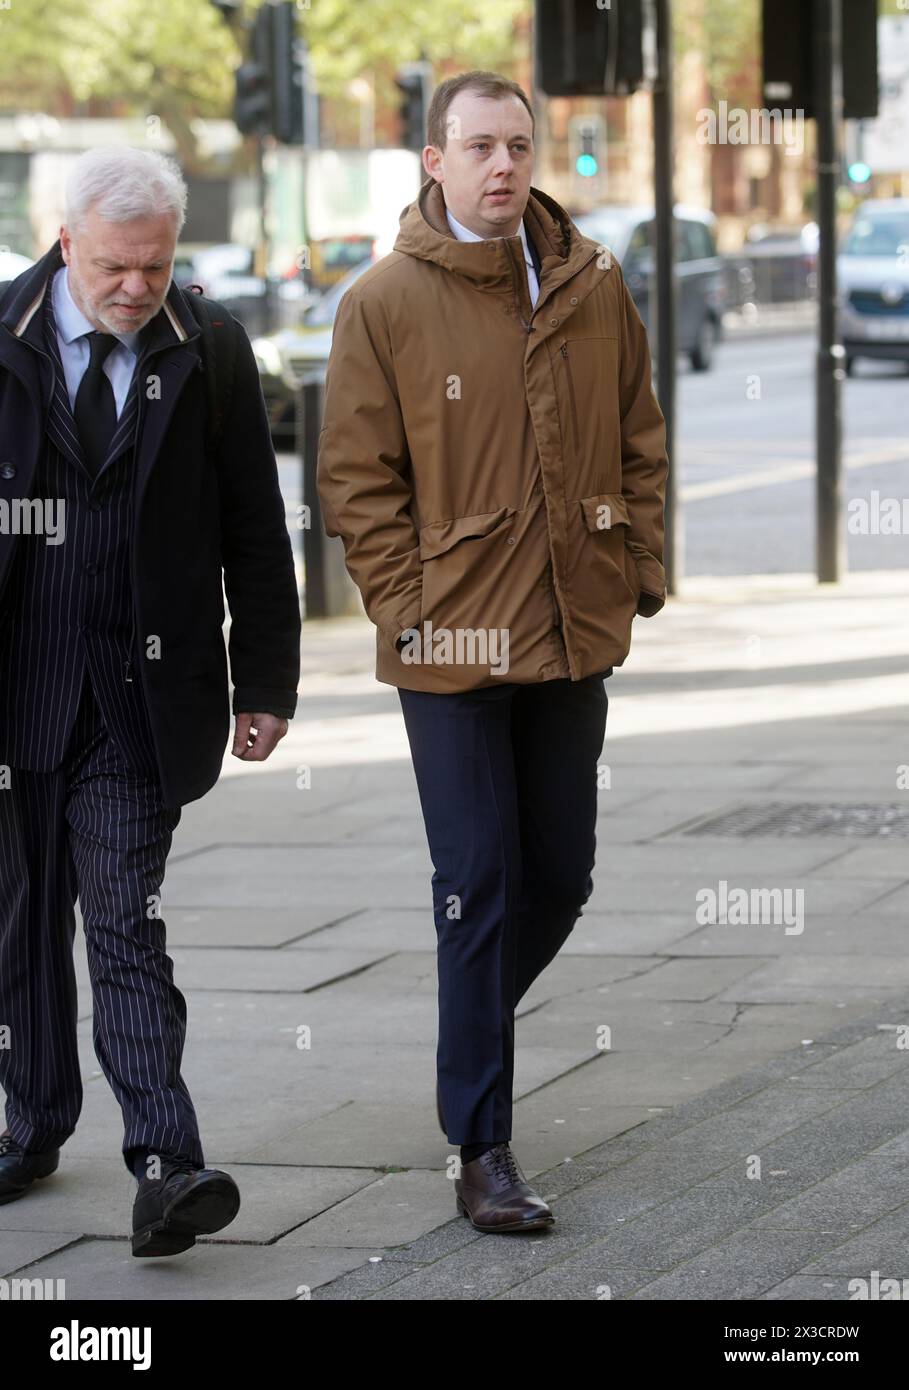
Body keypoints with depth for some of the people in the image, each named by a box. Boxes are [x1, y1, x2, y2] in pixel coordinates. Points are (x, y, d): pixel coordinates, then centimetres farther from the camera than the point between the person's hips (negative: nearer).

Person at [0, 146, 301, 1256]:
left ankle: (165, 1169, -15)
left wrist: (263, 685, 3)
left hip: (137, 699, -1)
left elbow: (254, 532, 5)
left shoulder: (211, 356, 0)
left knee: (126, 924, -9)